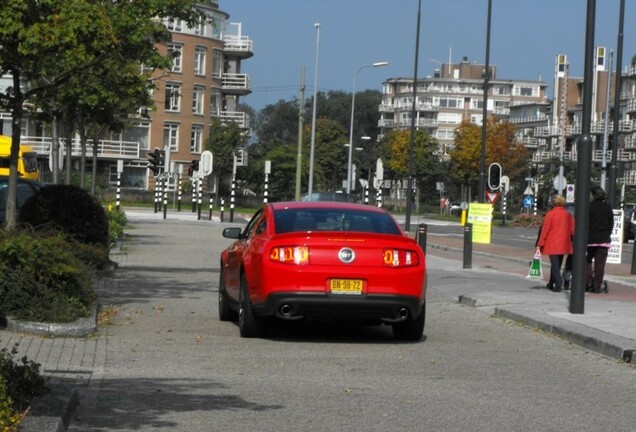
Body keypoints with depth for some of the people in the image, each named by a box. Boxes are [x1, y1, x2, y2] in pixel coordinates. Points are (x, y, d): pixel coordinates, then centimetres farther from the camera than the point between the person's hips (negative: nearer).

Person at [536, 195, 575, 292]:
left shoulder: (550, 214, -8)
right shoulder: (568, 215, 2)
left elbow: (545, 230, -7)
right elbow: (572, 229, 5)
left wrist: (540, 244, -2)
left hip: (552, 244, -4)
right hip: (564, 244, 4)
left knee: (554, 264, -4)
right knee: (557, 264, 16)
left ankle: (558, 284, -21)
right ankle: (551, 283, 27)